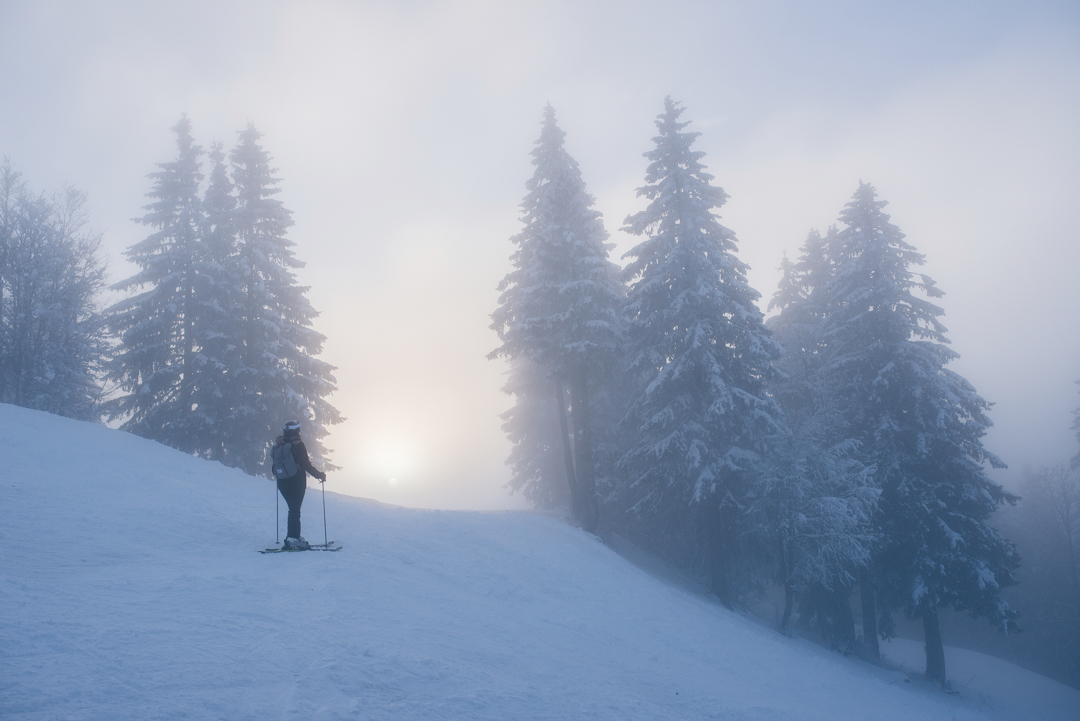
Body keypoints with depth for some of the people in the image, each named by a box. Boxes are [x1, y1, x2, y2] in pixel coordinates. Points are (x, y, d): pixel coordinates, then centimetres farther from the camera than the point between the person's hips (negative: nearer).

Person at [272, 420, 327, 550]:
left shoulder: (279, 445, 2)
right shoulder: (298, 444, -15)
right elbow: (306, 465, -16)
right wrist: (320, 475, -5)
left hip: (282, 483, 6)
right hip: (296, 483, -6)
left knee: (293, 509, 17)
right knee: (295, 511, -2)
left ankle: (293, 536, 19)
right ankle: (293, 539, -6)